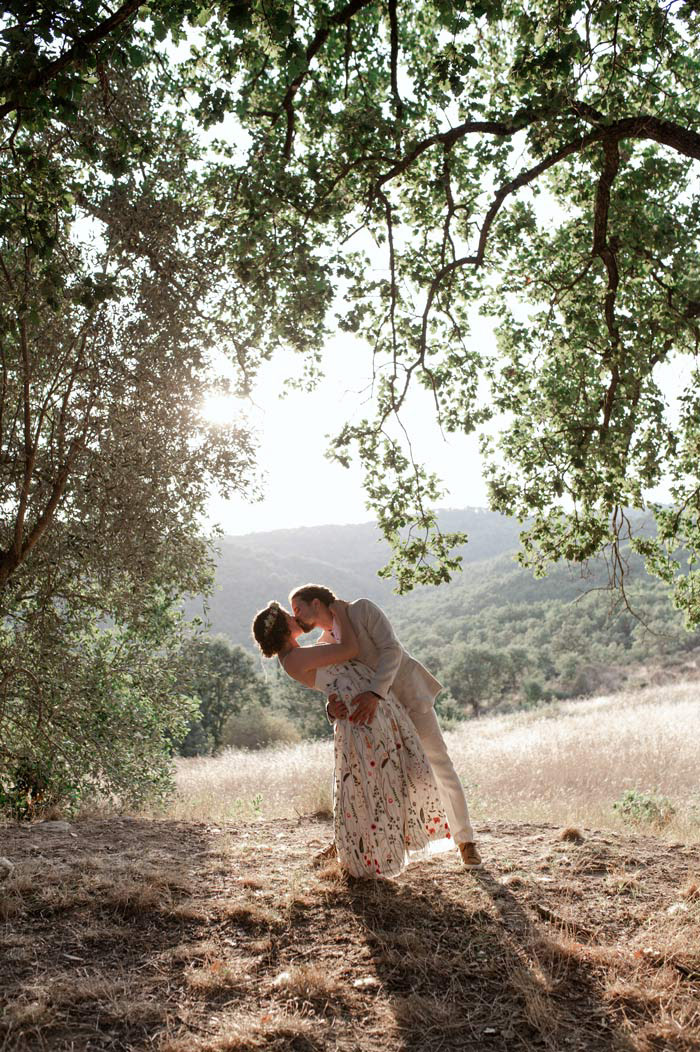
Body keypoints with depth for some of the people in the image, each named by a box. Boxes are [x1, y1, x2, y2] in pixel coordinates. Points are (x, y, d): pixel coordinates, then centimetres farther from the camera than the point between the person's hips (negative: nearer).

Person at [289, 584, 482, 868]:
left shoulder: (362, 609, -16)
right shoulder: (325, 645, 1)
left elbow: (391, 649, -27)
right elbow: (337, 691, -6)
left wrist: (374, 693, -41)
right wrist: (333, 709, -32)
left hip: (410, 698, -5)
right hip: (377, 711, 6)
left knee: (441, 767, -4)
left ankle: (465, 840, 12)